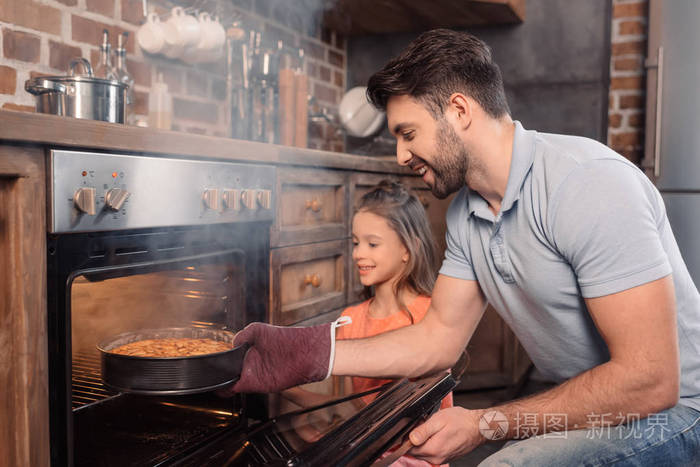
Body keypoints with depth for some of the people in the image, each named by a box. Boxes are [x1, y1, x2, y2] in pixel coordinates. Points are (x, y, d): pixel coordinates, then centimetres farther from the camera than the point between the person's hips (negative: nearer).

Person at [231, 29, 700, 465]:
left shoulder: (590, 183, -25)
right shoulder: (466, 213, 1)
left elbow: (649, 381, -26)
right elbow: (438, 337, 3)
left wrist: (487, 425, -20)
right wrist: (303, 355, -5)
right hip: (580, 403, 6)